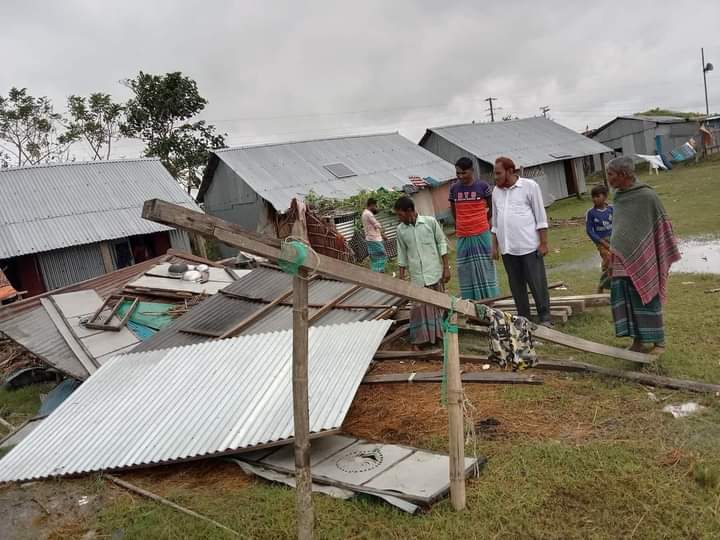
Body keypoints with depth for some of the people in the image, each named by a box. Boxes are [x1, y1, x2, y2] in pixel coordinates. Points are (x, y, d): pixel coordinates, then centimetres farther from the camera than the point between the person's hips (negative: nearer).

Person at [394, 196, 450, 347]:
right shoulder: (400, 229, 1)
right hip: (417, 275, 1)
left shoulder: (430, 221, -6)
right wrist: (401, 277, 7)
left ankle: (437, 334, 23)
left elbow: (442, 243, 0)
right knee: (419, 306, 0)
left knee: (437, 304, 8)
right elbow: (402, 254, 8)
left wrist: (446, 267, -3)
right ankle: (420, 339, 10)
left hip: (434, 272, -1)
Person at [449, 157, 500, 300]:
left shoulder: (482, 186, -4)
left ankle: (489, 300, 12)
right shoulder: (454, 188, 3)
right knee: (466, 269, 4)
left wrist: (481, 221, 12)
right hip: (463, 236, 2)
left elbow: (492, 208, 7)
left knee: (485, 267, 4)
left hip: (481, 234, -2)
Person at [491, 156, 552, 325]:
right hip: (508, 248, 5)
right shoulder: (496, 191, 11)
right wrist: (494, 245, 14)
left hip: (529, 246, -4)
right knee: (516, 286, 10)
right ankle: (523, 319, 20)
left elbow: (540, 216, -3)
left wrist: (543, 243, -7)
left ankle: (544, 318, 13)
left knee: (537, 284, 1)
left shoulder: (529, 186, -2)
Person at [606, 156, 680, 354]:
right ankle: (638, 341, 17)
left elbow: (663, 225, -4)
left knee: (646, 299, 3)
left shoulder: (647, 196, -11)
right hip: (621, 260, 6)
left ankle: (659, 341, 17)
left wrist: (667, 256, -1)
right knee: (626, 301, 6)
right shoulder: (618, 196, 7)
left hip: (641, 260, -6)